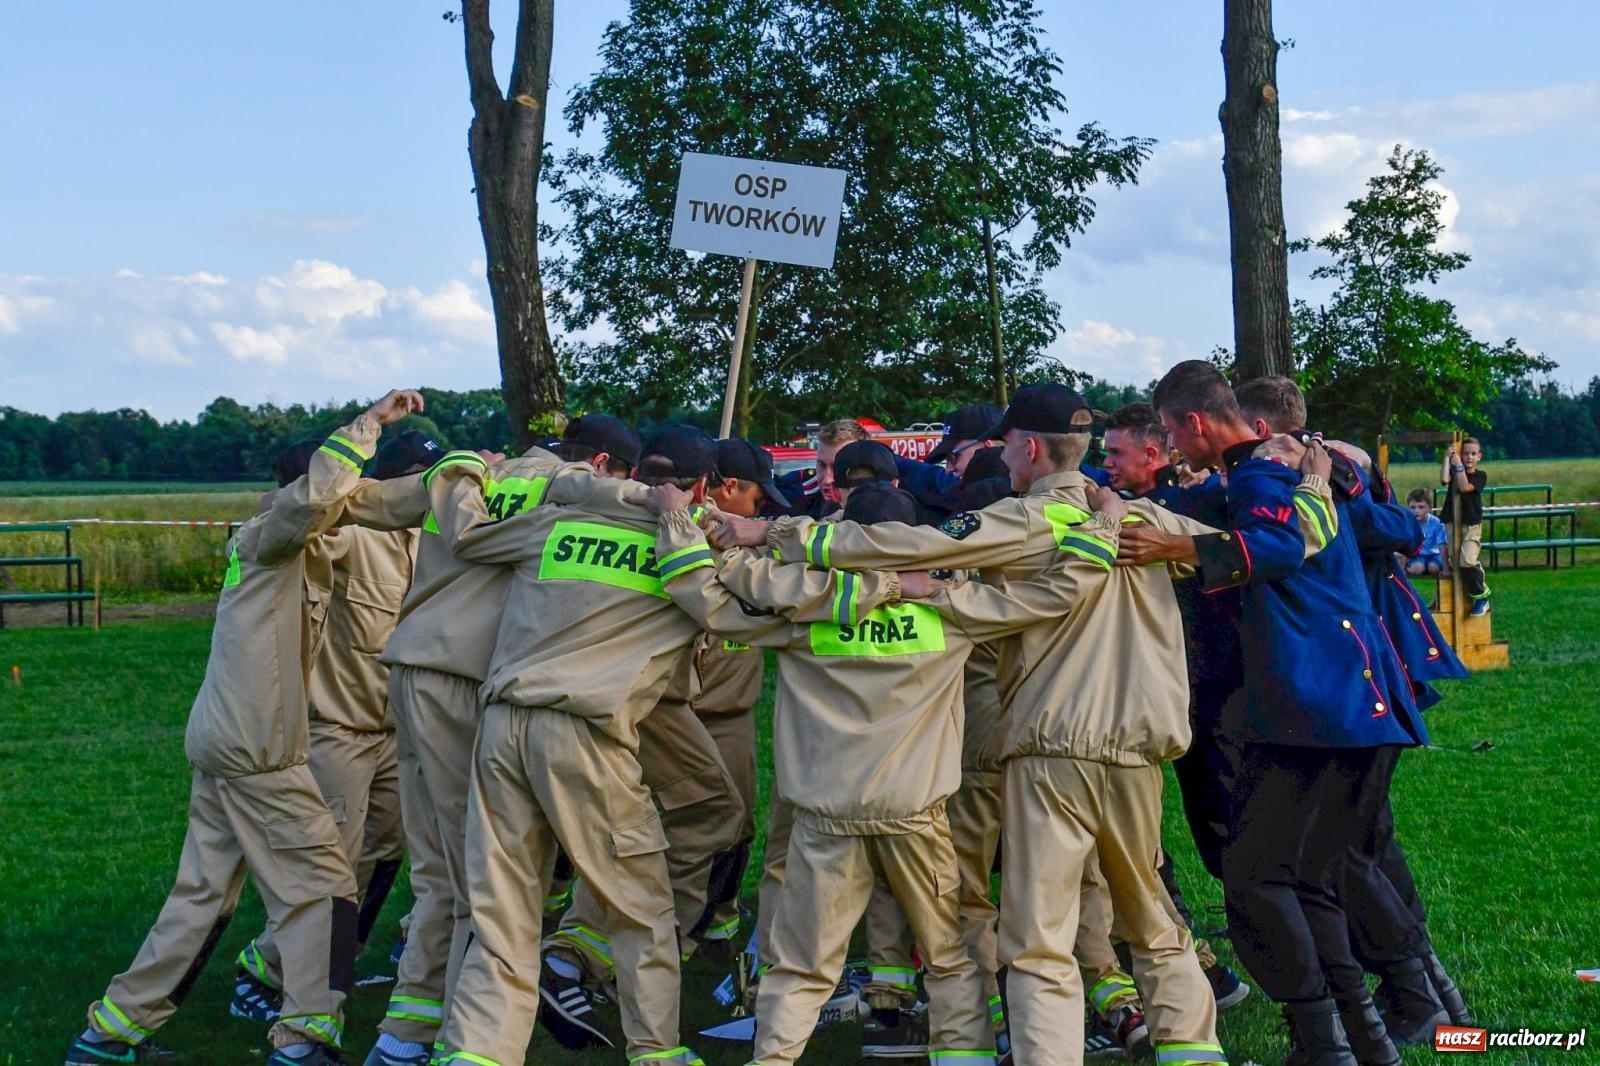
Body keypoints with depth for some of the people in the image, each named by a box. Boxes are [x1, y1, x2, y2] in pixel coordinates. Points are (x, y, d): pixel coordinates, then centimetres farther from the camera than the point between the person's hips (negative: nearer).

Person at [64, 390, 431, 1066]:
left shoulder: (302, 559, 19)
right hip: (256, 750, -10)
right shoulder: (270, 536, -8)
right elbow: (316, 494, -30)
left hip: (224, 747, 10)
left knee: (204, 894, 14)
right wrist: (369, 424, -21)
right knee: (322, 885, -3)